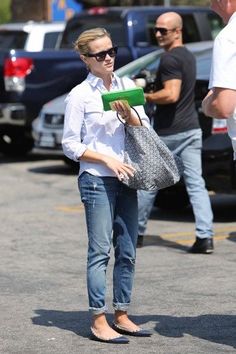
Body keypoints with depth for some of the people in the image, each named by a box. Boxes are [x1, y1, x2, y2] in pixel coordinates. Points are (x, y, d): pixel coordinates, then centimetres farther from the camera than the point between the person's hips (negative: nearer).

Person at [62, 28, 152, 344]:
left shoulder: (127, 86, 9)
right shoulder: (79, 95, -5)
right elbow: (70, 145, -5)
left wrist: (128, 114, -10)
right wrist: (107, 159, -13)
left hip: (126, 176, 6)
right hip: (96, 179, -5)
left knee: (127, 251, 8)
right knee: (100, 251, -7)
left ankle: (121, 316, 16)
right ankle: (99, 321, -4)